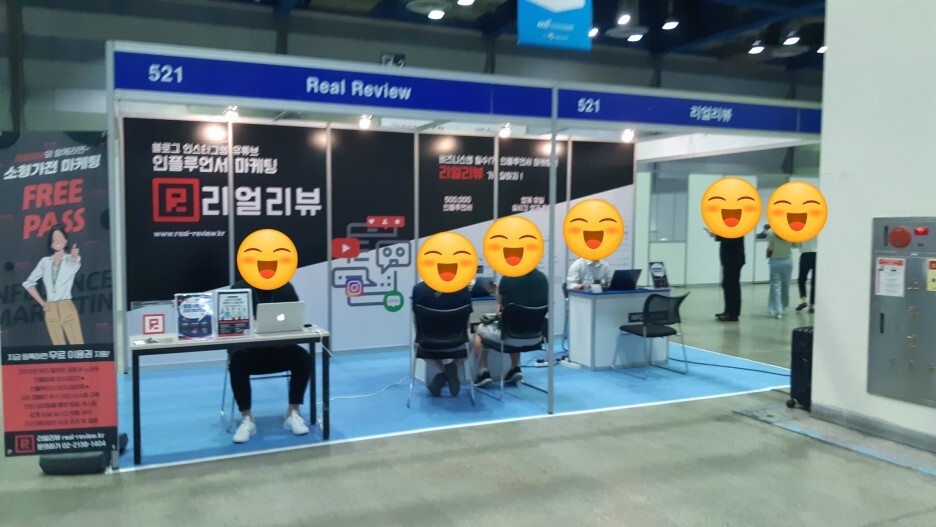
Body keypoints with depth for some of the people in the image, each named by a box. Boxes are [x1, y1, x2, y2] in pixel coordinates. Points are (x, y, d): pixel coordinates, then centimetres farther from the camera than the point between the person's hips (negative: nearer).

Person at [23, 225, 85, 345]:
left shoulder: (69, 259, 2)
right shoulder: (45, 261, 12)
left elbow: (74, 263, -24)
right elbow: (28, 283, 18)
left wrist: (75, 256, -48)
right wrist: (42, 303, 9)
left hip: (67, 308, -3)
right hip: (51, 311, 4)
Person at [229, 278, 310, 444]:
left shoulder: (286, 288, 4)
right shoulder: (239, 288, -2)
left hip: (279, 347, 2)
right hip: (248, 348, -2)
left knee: (302, 356, -27)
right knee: (237, 361, -34)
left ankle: (293, 414, -16)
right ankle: (247, 419, -23)